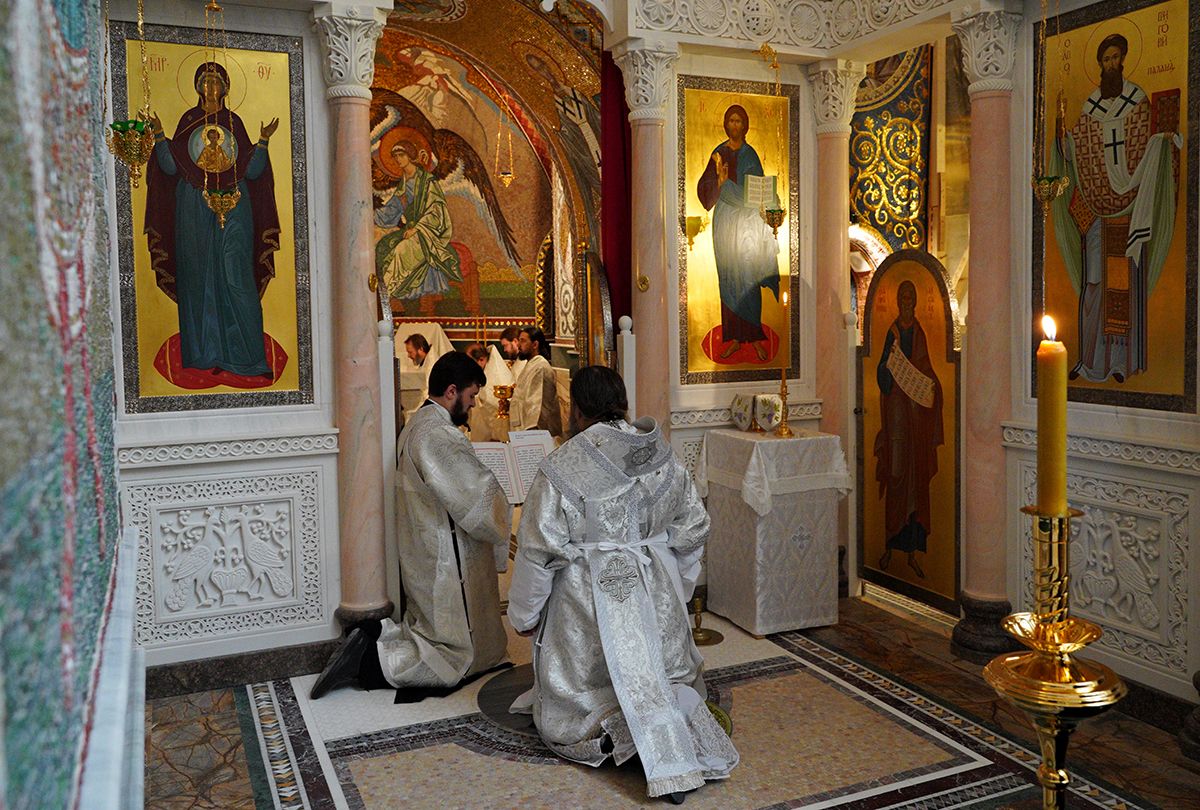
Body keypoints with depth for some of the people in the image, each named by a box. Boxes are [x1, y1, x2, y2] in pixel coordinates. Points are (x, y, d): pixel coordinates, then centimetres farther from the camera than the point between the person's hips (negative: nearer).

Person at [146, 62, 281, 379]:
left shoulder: (234, 123, 12)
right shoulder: (188, 120, 12)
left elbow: (252, 171, 5)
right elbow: (171, 167, 4)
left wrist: (263, 141, -7)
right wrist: (159, 135, -8)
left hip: (233, 208, -1)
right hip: (194, 209, 1)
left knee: (236, 278, -8)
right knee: (199, 278, -1)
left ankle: (246, 355, -6)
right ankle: (207, 354, 5)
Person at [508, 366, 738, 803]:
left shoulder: (561, 469, -15)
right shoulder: (667, 458, 2)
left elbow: (539, 549, -11)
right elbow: (692, 533, 10)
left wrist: (524, 613, 4)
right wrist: (674, 593, 22)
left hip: (591, 599, -4)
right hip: (657, 593, 4)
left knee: (569, 706, 11)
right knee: (668, 676, 21)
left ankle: (620, 722, -18)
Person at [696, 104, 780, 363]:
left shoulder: (750, 154, 3)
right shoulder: (718, 153, 10)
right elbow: (704, 186, 4)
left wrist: (726, 182, -14)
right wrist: (719, 180, -16)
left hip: (748, 219, -2)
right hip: (724, 220, 2)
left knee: (750, 277, -6)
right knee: (728, 277, 2)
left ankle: (755, 336, 0)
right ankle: (734, 337, 7)